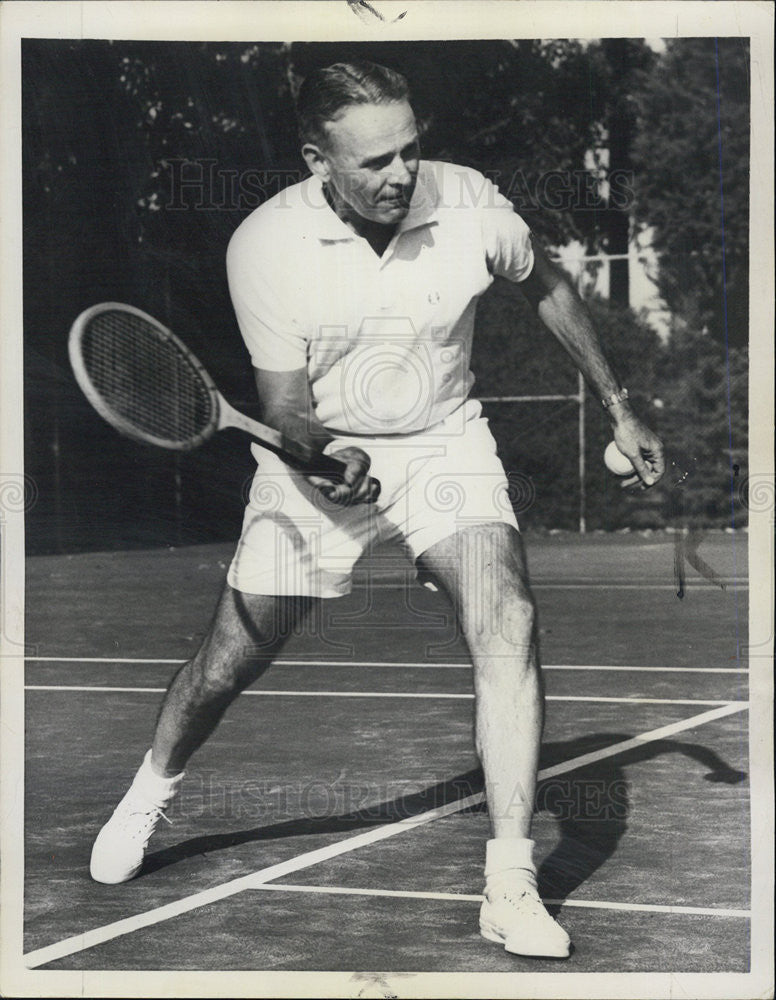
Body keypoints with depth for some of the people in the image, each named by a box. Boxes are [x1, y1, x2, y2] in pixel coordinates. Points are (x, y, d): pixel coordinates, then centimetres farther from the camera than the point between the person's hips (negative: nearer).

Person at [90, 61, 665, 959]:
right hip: (319, 456, 0)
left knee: (507, 622, -25)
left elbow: (545, 288, 7)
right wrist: (330, 454, -38)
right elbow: (285, 405, -15)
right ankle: (151, 791, 39)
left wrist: (618, 410, 11)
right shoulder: (263, 245, -19)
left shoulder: (470, 205, -15)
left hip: (444, 445, 1)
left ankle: (511, 891, -19)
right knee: (228, 661, 4)